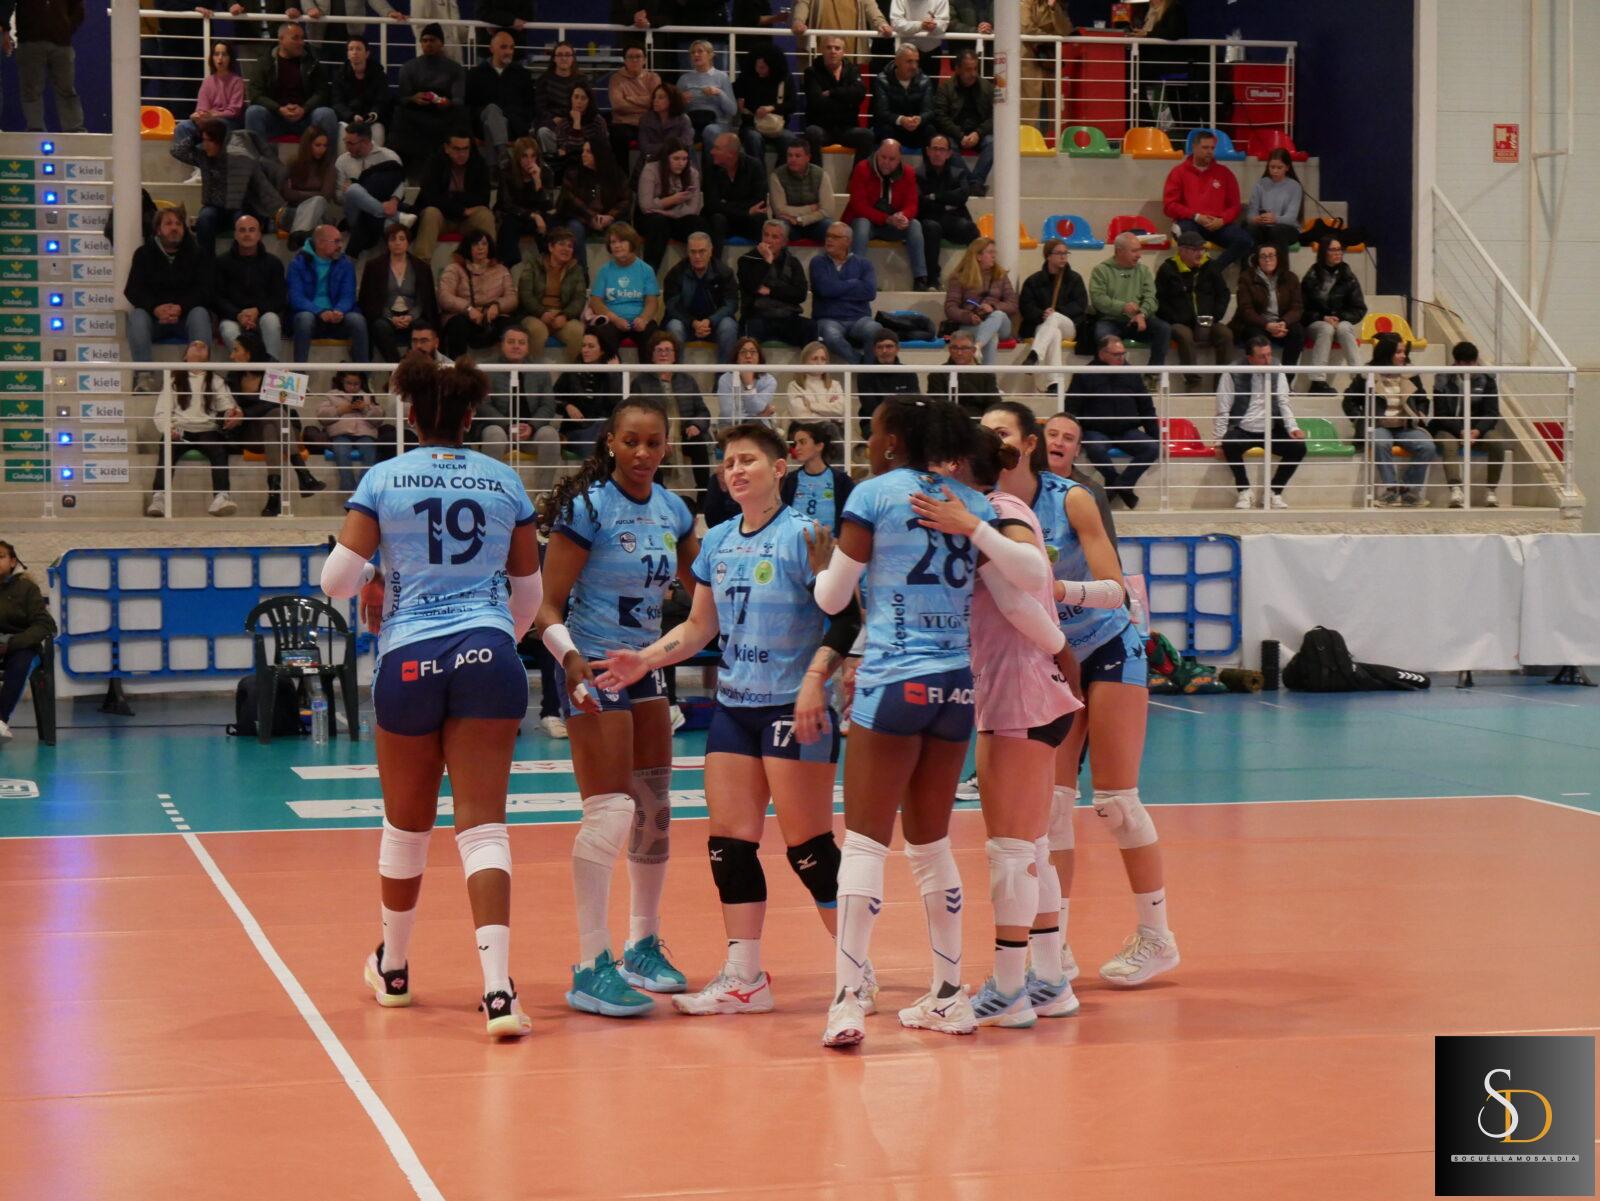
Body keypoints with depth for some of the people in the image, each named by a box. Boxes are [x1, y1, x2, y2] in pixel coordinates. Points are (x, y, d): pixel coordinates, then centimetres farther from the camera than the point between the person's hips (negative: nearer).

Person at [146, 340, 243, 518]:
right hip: (179, 430, -1)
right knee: (168, 447, -35)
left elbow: (228, 408, 11)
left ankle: (221, 498, -53)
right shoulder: (173, 379, 24)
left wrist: (233, 415, -15)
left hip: (207, 430, 1)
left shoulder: (217, 381, 26)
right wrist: (168, 429, -12)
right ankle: (158, 498, -50)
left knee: (219, 449, -34)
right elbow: (161, 412, 12)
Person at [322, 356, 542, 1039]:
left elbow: (336, 580, -3)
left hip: (410, 658, 0)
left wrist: (370, 585, 19)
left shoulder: (382, 480, 1)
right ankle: (497, 990, -17)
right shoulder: (506, 483, 7)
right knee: (482, 825, -4)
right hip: (489, 656, 1)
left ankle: (392, 969, 34)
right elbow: (529, 594, 13)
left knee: (406, 824, 15)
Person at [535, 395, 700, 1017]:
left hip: (645, 667, 8)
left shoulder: (671, 510, 6)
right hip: (593, 669, -8)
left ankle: (643, 947, 29)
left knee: (654, 809, 13)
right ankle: (590, 969, -10)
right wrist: (570, 657, -30)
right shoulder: (588, 507, -14)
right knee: (611, 811, -15)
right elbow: (549, 604, -15)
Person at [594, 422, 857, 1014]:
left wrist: (815, 677, -23)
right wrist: (644, 660, 6)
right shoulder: (717, 542, 12)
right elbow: (699, 626, 18)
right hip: (733, 708, 7)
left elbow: (846, 616, -12)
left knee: (808, 846, -4)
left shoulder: (805, 536, -8)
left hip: (795, 708, -7)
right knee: (729, 842, 3)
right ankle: (743, 977, 10)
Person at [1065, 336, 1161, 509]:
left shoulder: (1131, 375, 12)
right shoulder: (1085, 376, 2)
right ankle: (1123, 486, -15)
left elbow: (1147, 409, 17)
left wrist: (1156, 437, 9)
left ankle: (1121, 484, -17)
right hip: (1097, 432, -3)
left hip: (1127, 432, 3)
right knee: (1096, 449, -37)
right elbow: (1072, 410, -1)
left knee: (1153, 448, -24)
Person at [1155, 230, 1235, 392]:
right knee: (1184, 335, -36)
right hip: (1179, 323, -3)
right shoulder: (1167, 270, 2)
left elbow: (1223, 294, 15)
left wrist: (1214, 318, -1)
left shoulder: (1210, 266, 11)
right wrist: (1177, 320, -12)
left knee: (1226, 333, -26)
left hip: (1207, 323, 3)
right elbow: (1159, 301, -1)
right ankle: (1193, 382, -31)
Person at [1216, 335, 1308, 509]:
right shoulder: (1233, 375, -6)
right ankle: (1244, 491, -15)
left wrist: (1293, 428, -10)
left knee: (1299, 447, -20)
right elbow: (1223, 411, -4)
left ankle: (1274, 492, -3)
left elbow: (1283, 403, 7)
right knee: (1230, 444, -37)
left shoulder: (1276, 373, 5)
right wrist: (1220, 439, -13)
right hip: (1242, 431, -4)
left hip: (1270, 431, 4)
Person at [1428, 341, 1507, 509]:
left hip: (1477, 430, 2)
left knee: (1498, 443, -27)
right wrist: (1461, 432, -24)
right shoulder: (1443, 380, -5)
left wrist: (1477, 431, -22)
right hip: (1449, 430, -2)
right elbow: (1442, 415, -8)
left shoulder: (1486, 380, 2)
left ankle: (1491, 490, -18)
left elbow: (1492, 413, -2)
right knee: (1449, 443, -37)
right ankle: (1455, 489, -48)